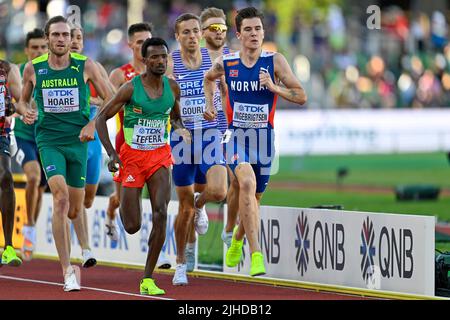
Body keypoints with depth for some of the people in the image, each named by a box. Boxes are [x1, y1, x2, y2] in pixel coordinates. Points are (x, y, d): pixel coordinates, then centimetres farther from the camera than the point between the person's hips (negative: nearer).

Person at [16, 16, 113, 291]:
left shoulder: (86, 66, -2)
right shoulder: (33, 69, 0)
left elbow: (110, 100, 4)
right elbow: (23, 100, 16)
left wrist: (93, 124, -10)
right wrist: (25, 111, -7)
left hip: (78, 141, 1)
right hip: (49, 141, -1)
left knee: (75, 210, 6)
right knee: (61, 198, -22)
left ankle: (67, 259, 40)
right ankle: (68, 271, -21)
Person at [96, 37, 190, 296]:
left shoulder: (172, 87, 1)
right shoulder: (131, 88, -12)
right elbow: (102, 118, -6)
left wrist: (182, 131, -5)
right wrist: (111, 153, -15)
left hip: (160, 155, 3)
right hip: (133, 156, -2)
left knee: (161, 213, -18)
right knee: (132, 226, 0)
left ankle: (148, 279, -11)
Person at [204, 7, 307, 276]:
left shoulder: (275, 61, -5)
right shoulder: (225, 63, -1)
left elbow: (301, 97, -6)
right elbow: (209, 78, 23)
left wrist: (274, 87, -20)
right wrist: (210, 105, 9)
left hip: (264, 137, 2)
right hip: (237, 135, -2)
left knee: (254, 197, 14)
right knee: (247, 184, -28)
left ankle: (237, 241, 46)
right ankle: (256, 254, -32)